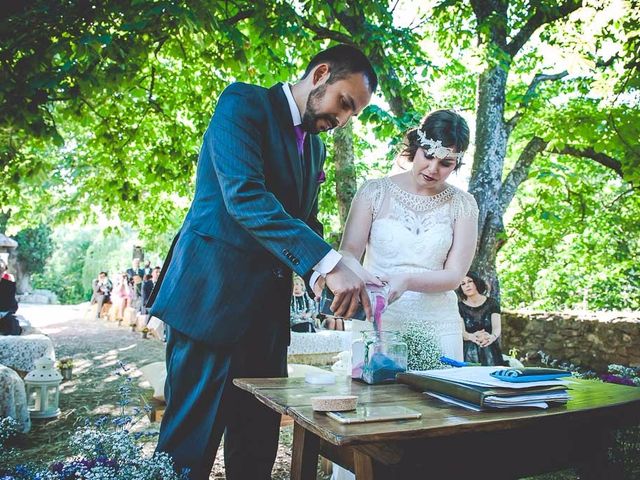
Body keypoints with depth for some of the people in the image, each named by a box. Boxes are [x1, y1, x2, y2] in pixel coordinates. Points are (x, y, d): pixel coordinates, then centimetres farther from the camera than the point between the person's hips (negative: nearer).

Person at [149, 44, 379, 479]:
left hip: (268, 304, 8)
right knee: (192, 441, 2)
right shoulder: (244, 102, -5)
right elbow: (244, 195, -20)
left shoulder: (315, 147, 18)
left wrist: (337, 279, -2)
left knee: (258, 442, 12)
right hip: (212, 294, -7)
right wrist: (328, 264, -28)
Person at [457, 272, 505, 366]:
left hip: (489, 348, 0)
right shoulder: (460, 306, 8)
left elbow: (497, 327, -4)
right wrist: (471, 336, -30)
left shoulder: (491, 303, 9)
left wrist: (492, 337, -29)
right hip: (469, 348, 0)